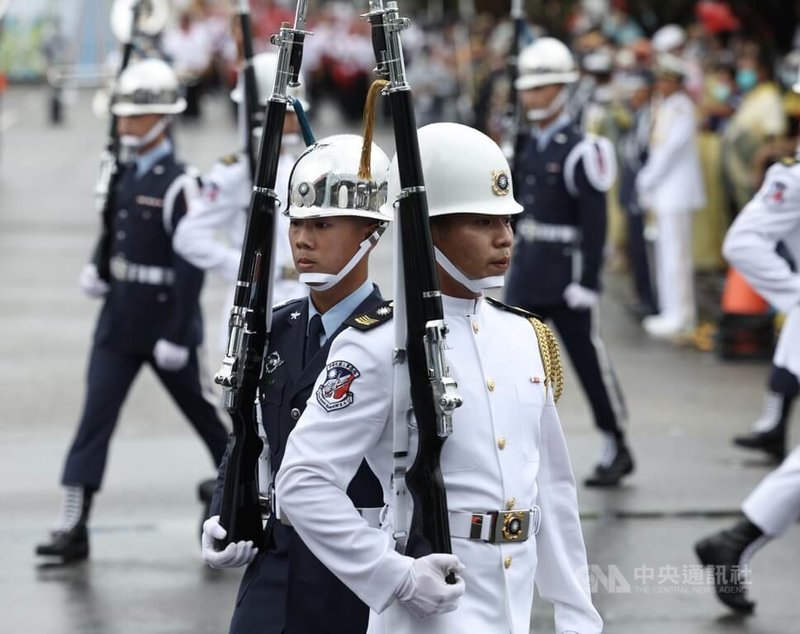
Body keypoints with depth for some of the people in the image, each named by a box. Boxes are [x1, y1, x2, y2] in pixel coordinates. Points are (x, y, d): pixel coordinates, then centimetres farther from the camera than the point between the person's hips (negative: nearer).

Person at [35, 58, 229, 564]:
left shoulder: (178, 184, -17)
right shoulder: (127, 174, 6)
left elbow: (190, 266, -19)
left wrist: (177, 336, -20)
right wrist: (98, 267, 0)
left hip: (164, 322, -6)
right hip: (119, 320, 6)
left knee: (200, 410, 12)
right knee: (95, 417, -2)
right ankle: (74, 526, -5)